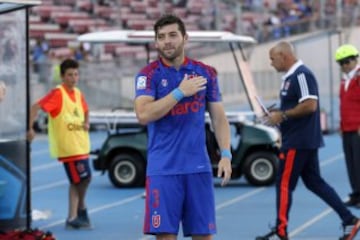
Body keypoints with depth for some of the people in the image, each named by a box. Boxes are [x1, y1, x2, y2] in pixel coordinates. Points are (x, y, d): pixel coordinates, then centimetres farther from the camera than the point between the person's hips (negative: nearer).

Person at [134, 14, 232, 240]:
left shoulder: (206, 73, 7)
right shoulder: (148, 74, -2)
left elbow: (219, 117, 9)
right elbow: (143, 114, -16)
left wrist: (226, 154, -2)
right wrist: (180, 92, -17)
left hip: (198, 167, 3)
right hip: (163, 168, -2)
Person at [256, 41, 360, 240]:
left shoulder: (301, 75, -17)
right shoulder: (291, 76, 15)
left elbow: (309, 105, -25)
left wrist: (282, 115, -19)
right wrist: (279, 115, 8)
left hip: (298, 142, -10)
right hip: (305, 140, 10)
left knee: (284, 184, -4)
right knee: (314, 182, 12)